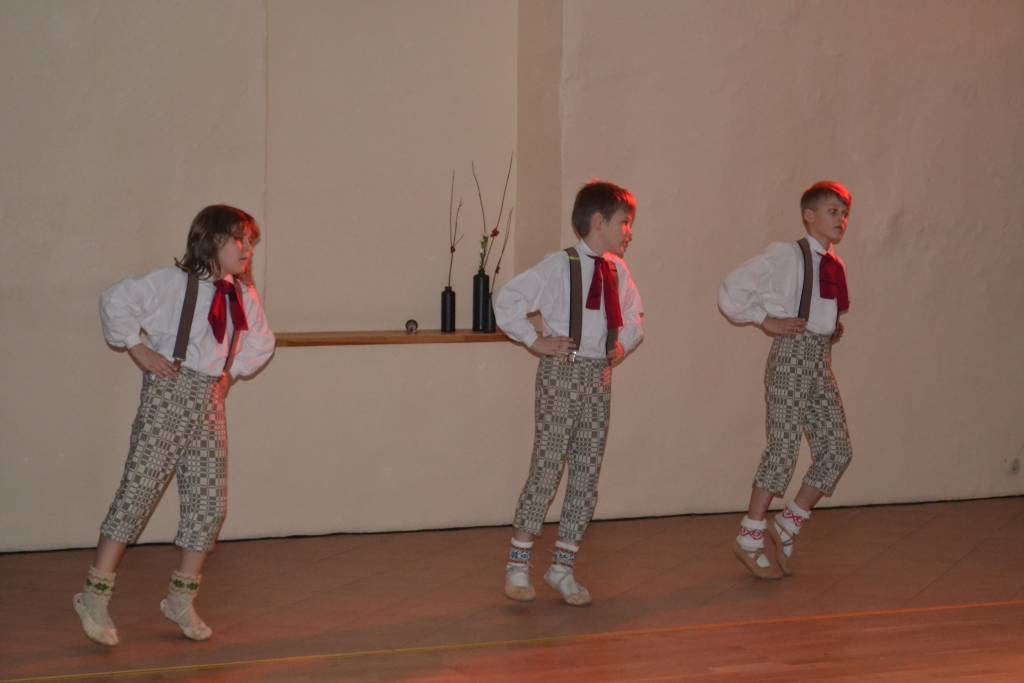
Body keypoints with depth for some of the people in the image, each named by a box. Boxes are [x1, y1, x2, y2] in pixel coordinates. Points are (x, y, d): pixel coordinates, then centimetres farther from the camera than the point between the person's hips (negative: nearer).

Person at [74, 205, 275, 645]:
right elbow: (115, 302, -16)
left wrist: (233, 370, 13)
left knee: (210, 502, 5)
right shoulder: (172, 283, -10)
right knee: (139, 489, -8)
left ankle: (182, 599, 16)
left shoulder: (242, 295, 10)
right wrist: (138, 350, -13)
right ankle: (95, 594, -2)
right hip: (169, 394, -7)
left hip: (210, 402, 7)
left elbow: (262, 342, 26)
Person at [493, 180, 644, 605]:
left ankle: (563, 567, 14)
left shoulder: (618, 271, 10)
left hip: (599, 377, 6)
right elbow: (507, 300, -12)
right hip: (562, 373, -6)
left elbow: (634, 317, 25)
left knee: (587, 474, 6)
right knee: (547, 467, -6)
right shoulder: (559, 266, -9)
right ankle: (518, 565, 5)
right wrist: (534, 340, -12)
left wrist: (624, 342, 7)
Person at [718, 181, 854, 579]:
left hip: (821, 359, 8)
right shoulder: (785, 256, -9)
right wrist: (766, 321, -11)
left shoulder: (835, 265, 13)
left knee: (837, 449, 4)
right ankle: (750, 540, 4)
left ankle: (787, 527, 16)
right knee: (784, 449, -7)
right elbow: (731, 291, -12)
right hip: (792, 354, -8)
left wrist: (835, 328, 14)